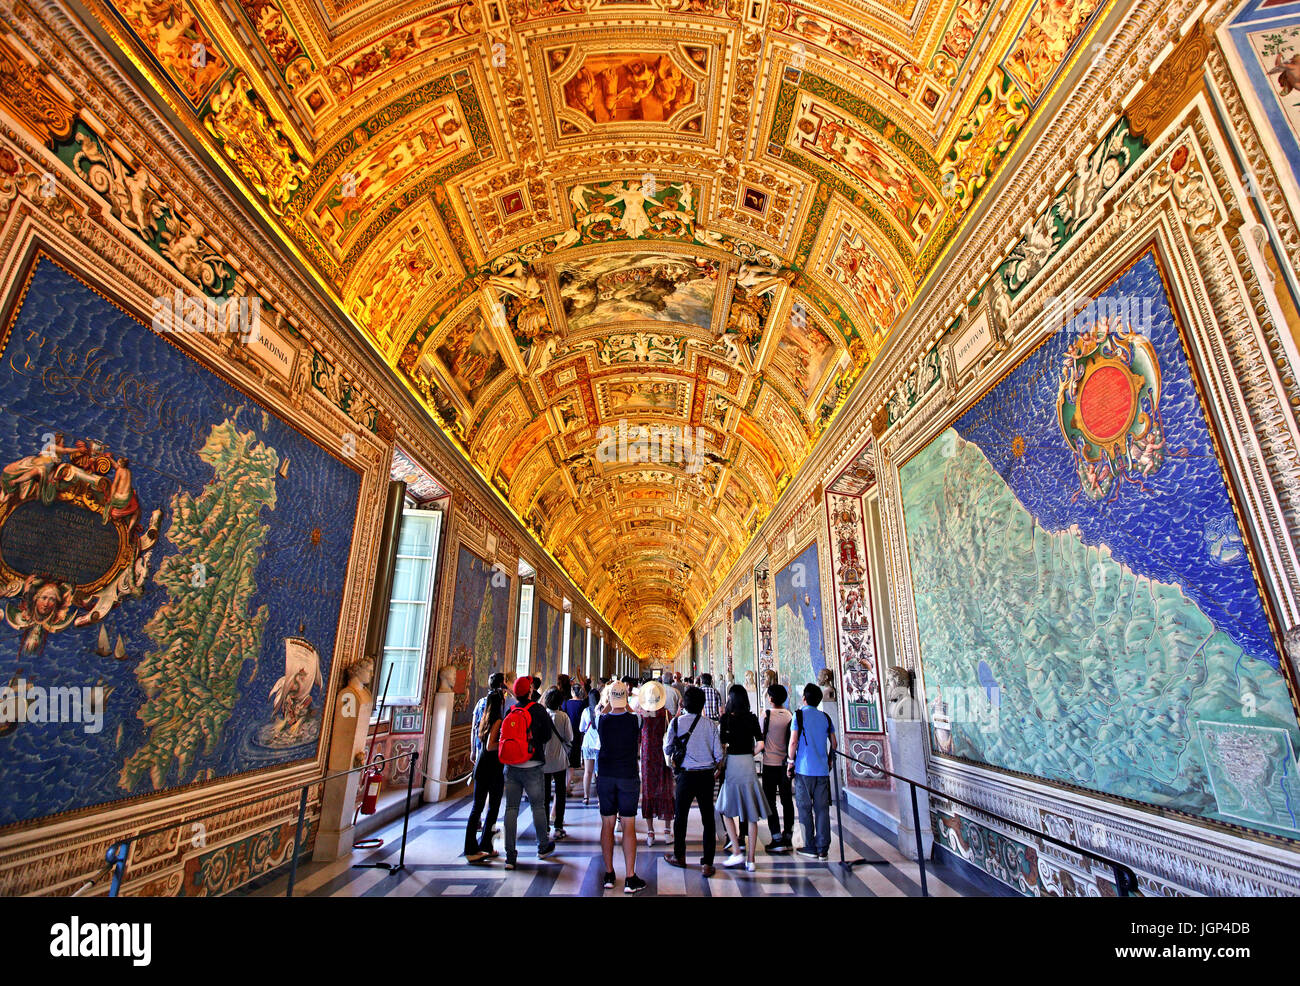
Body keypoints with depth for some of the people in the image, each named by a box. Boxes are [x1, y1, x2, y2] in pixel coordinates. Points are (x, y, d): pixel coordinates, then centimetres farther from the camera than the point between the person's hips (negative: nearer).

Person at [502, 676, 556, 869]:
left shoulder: (510, 711, 1)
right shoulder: (537, 710, -8)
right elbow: (547, 734, 0)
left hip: (511, 766, 3)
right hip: (532, 766, -3)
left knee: (511, 808, 9)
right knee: (538, 807, 12)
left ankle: (510, 855, 11)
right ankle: (543, 847, 26)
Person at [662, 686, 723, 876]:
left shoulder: (676, 722, -6)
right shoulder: (709, 724, -3)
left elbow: (667, 748, -3)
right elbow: (718, 753, -2)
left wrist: (665, 737, 16)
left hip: (685, 775, -1)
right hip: (706, 775, 1)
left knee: (680, 817, 16)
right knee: (708, 819, 9)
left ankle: (679, 856, 31)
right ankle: (707, 863, 12)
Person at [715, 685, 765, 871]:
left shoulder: (725, 718, -8)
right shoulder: (752, 718, 1)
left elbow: (722, 744, -12)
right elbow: (760, 744, -3)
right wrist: (749, 755, 11)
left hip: (732, 764, -3)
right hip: (748, 766, 3)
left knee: (726, 810, 15)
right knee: (751, 815, 10)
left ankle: (737, 852, 9)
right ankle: (750, 859, 15)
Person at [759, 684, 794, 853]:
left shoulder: (767, 714, -11)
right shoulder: (790, 715, -3)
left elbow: (761, 738, -5)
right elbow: (792, 740, 2)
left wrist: (761, 750, 12)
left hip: (770, 763, -4)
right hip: (785, 763, 4)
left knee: (770, 801, 4)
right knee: (787, 800, 12)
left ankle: (777, 839, 2)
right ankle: (788, 838, 17)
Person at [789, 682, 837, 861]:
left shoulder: (799, 715, -6)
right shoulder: (825, 717, 7)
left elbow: (793, 742, -11)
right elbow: (833, 743, 11)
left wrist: (791, 761, 0)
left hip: (804, 769, -4)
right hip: (822, 770, 4)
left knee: (805, 808, 6)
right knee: (822, 808, 8)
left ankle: (810, 848, 11)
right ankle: (823, 849, 10)